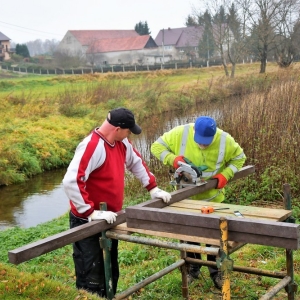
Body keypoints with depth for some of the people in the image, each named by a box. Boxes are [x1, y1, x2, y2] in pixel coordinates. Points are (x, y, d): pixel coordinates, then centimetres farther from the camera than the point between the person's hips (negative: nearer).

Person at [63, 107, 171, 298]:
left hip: (109, 219, 9)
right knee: (91, 277, -2)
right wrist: (91, 212, -32)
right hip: (88, 221, -9)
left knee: (111, 271, 21)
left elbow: (136, 162, 22)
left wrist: (153, 188, 16)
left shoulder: (121, 143, 3)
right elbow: (71, 181, -33)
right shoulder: (92, 146, -26)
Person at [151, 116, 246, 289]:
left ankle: (216, 271, 28)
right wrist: (172, 159, -30)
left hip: (212, 197, 0)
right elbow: (157, 146, -12)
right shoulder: (180, 133, -20)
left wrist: (226, 174, -18)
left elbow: (239, 158, -2)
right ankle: (193, 269, 32)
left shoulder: (225, 140, -18)